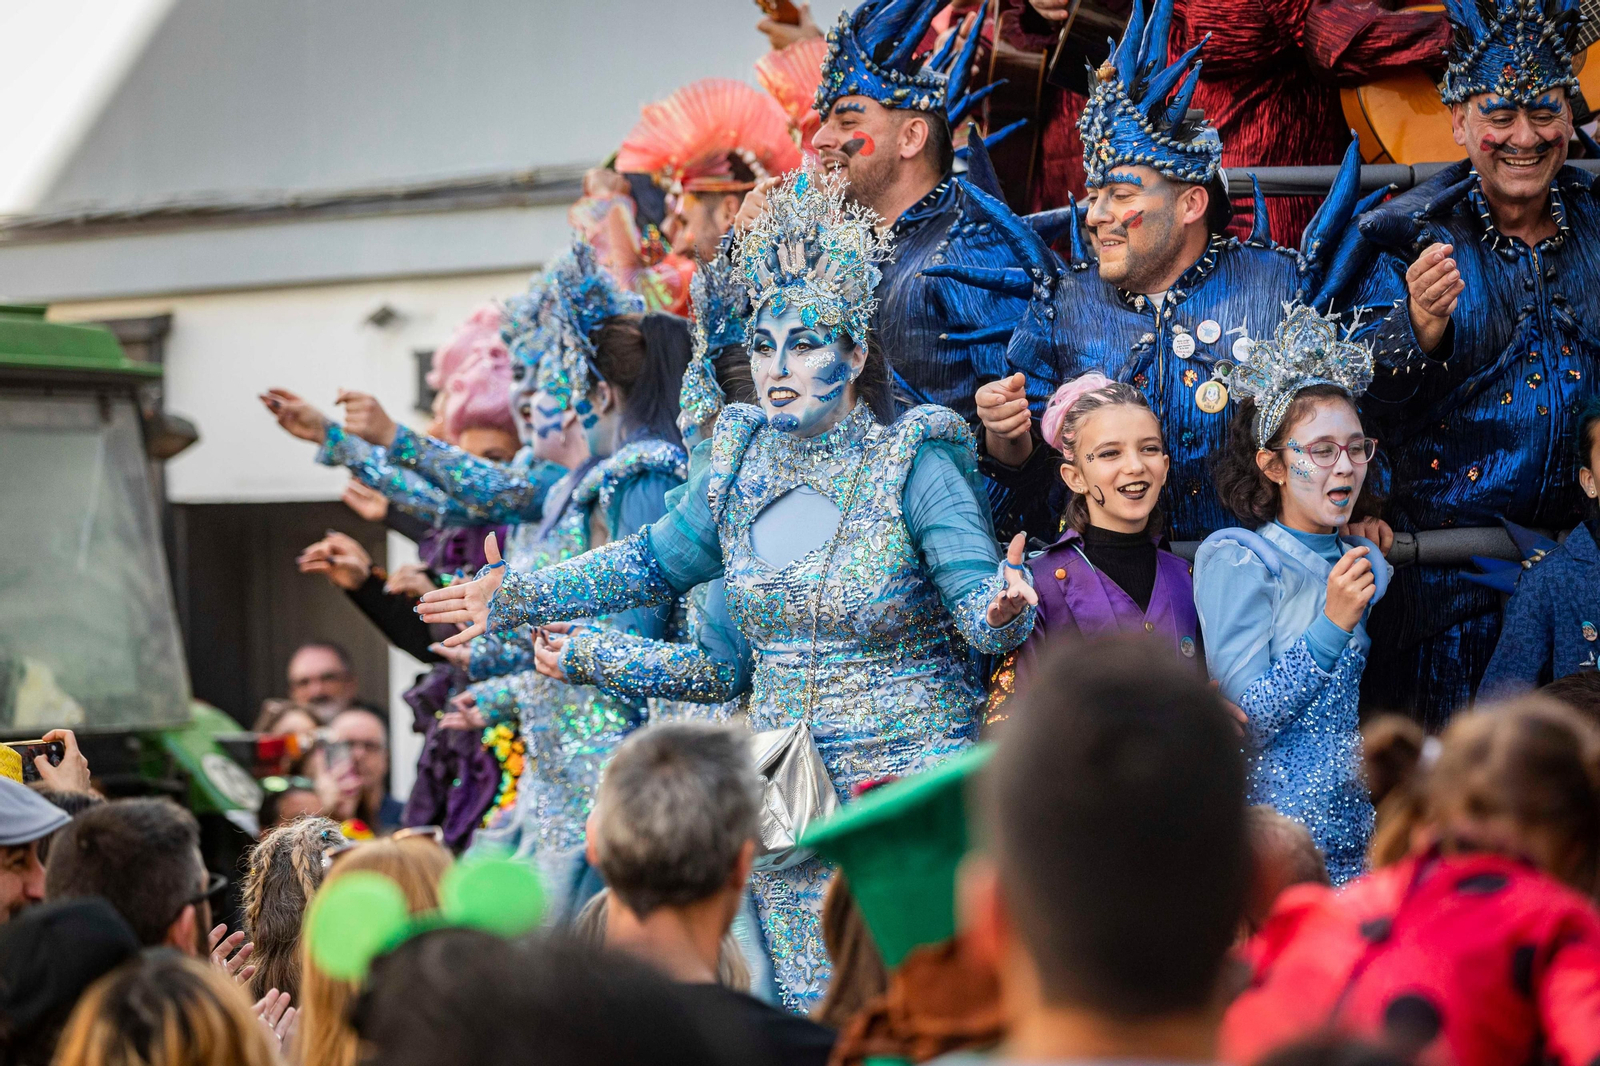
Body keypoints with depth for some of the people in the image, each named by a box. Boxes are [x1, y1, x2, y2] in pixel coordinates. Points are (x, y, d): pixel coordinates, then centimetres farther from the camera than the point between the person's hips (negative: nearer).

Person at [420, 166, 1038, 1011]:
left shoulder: (915, 462, -10)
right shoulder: (744, 461, 6)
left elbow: (981, 601, -16)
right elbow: (656, 560, 20)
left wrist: (1004, 610, -40)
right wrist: (516, 600, 19)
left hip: (910, 781, -5)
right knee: (806, 1011, 8)